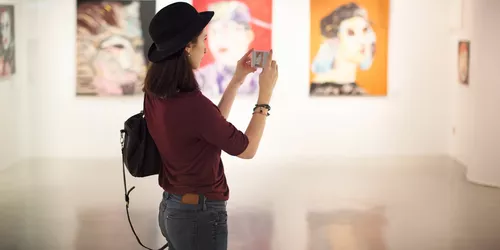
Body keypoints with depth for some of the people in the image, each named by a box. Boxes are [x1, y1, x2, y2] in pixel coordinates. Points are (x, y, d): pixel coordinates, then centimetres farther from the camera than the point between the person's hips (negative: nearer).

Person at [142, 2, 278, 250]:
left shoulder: (155, 95, -1)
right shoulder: (192, 104, -27)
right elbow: (247, 149, -13)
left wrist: (237, 80, 12)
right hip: (200, 215, -8)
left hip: (171, 209, 8)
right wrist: (265, 92, -7)